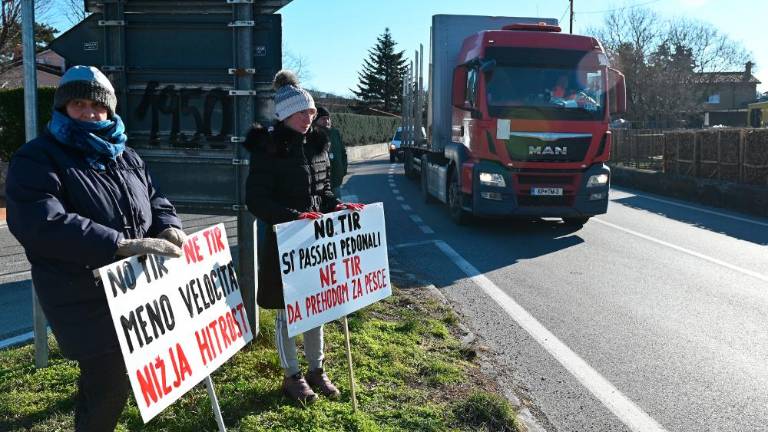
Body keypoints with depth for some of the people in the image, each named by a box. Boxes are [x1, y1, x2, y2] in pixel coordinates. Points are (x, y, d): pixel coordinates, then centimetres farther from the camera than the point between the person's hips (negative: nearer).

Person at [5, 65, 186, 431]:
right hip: (86, 304, -6)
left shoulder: (125, 157, 13)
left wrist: (168, 228, -8)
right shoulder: (36, 159, -9)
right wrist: (122, 245, -34)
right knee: (108, 385, -1)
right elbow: (42, 224, -25)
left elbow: (154, 200, 17)